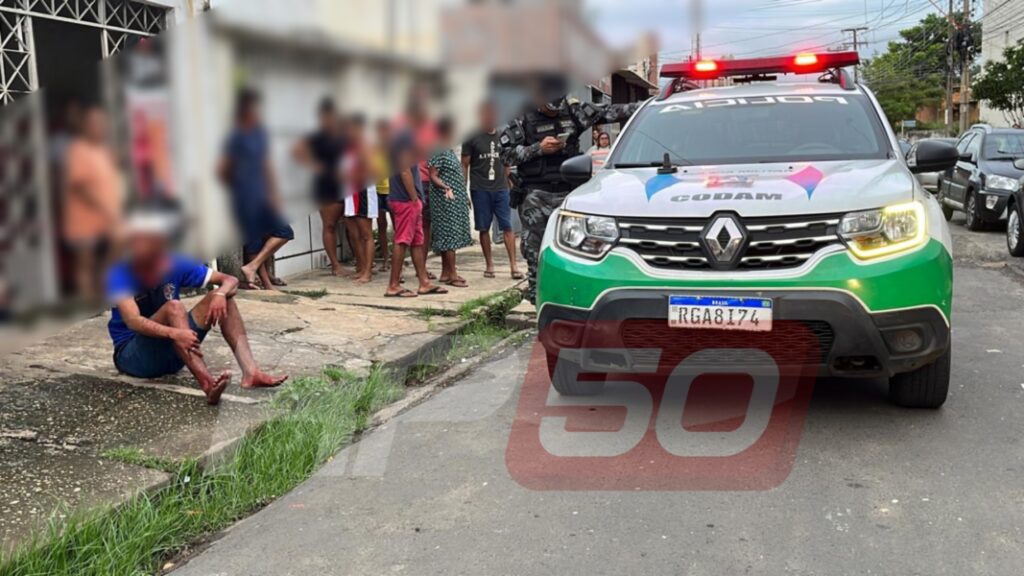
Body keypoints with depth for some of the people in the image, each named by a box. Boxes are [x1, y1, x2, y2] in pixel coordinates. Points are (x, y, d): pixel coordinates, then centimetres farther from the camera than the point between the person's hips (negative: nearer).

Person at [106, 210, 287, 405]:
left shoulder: (175, 265, -5)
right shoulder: (120, 274, -16)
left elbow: (231, 280, -4)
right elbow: (132, 321, -32)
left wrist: (221, 294, -28)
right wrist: (174, 333, -48)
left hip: (173, 353, 5)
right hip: (132, 355, -5)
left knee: (222, 298, -14)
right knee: (174, 307, -32)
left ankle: (250, 372, -32)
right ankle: (208, 383, -51)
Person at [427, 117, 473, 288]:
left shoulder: (450, 150, 15)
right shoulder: (438, 151, -12)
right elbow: (433, 176, -14)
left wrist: (464, 195, 21)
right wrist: (445, 188, -28)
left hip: (456, 200, 10)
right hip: (446, 200, -10)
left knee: (449, 236, 11)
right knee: (450, 235, -8)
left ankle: (446, 272, 16)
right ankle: (452, 275, -5)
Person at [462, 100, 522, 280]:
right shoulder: (472, 138, 0)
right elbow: (464, 165, 2)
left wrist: (509, 185, 13)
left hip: (500, 188, 2)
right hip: (480, 189, -2)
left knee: (507, 226, -4)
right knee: (484, 228, 4)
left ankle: (513, 265, -2)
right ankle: (489, 265, 14)